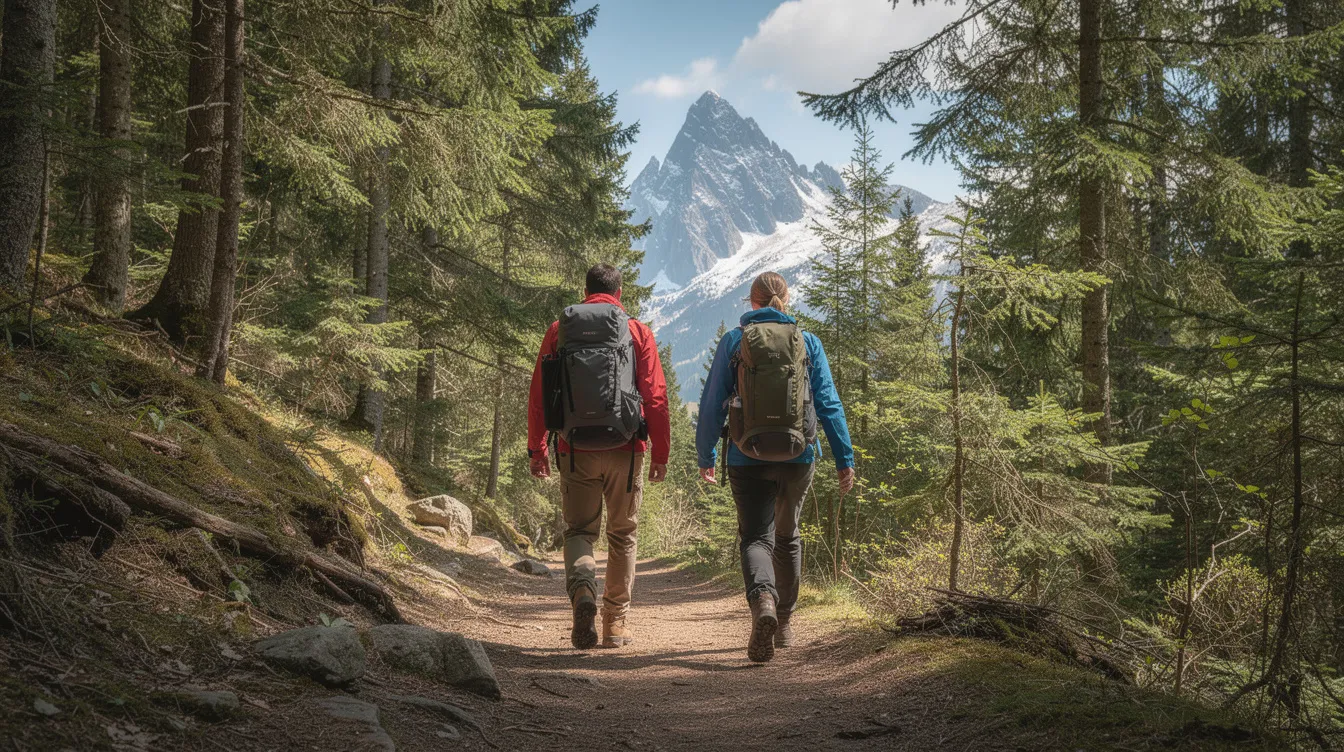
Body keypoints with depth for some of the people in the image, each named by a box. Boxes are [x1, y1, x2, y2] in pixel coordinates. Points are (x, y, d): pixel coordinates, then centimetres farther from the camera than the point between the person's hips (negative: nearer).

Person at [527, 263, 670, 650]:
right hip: (624, 449, 0)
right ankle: (616, 623, 16)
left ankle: (582, 590, -18)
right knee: (622, 534, 13)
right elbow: (656, 397, -2)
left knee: (578, 530, 11)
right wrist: (660, 453, 4)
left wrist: (536, 449, 11)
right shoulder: (637, 332, 2)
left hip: (575, 451, 1)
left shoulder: (558, 331, 6)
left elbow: (538, 396, 5)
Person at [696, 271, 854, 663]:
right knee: (787, 537, 20)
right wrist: (845, 458, 2)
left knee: (755, 538, -1)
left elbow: (712, 405, 2)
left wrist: (705, 457, 12)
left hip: (747, 458, -2)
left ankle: (763, 601, -31)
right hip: (798, 455, 2)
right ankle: (784, 622, 30)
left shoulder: (733, 341, 1)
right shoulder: (807, 342, 3)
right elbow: (829, 403, -1)